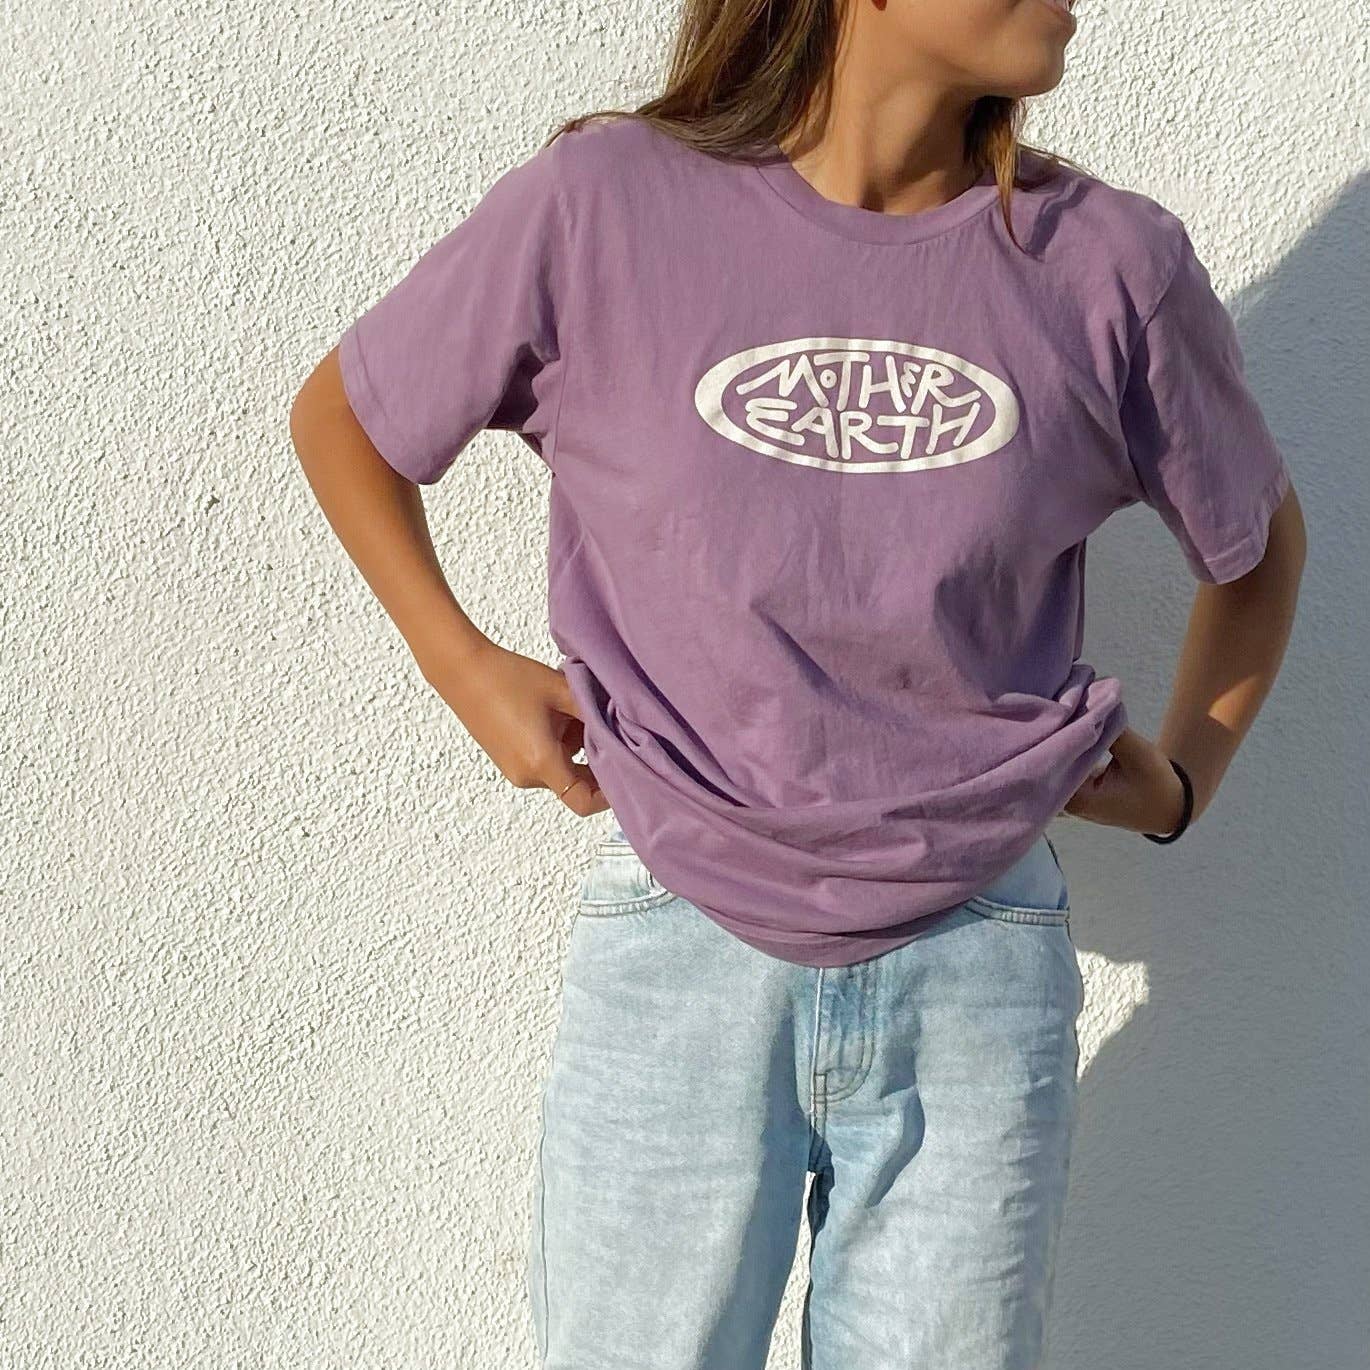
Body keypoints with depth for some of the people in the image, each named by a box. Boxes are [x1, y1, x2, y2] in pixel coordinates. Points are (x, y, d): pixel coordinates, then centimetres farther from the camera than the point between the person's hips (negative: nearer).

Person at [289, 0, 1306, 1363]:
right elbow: (338, 417, 8)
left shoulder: (1109, 264, -4)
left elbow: (1258, 539, 15)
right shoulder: (601, 206, -9)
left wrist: (1184, 776, 6)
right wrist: (460, 667, 1)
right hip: (678, 955, -1)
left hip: (980, 967, 2)